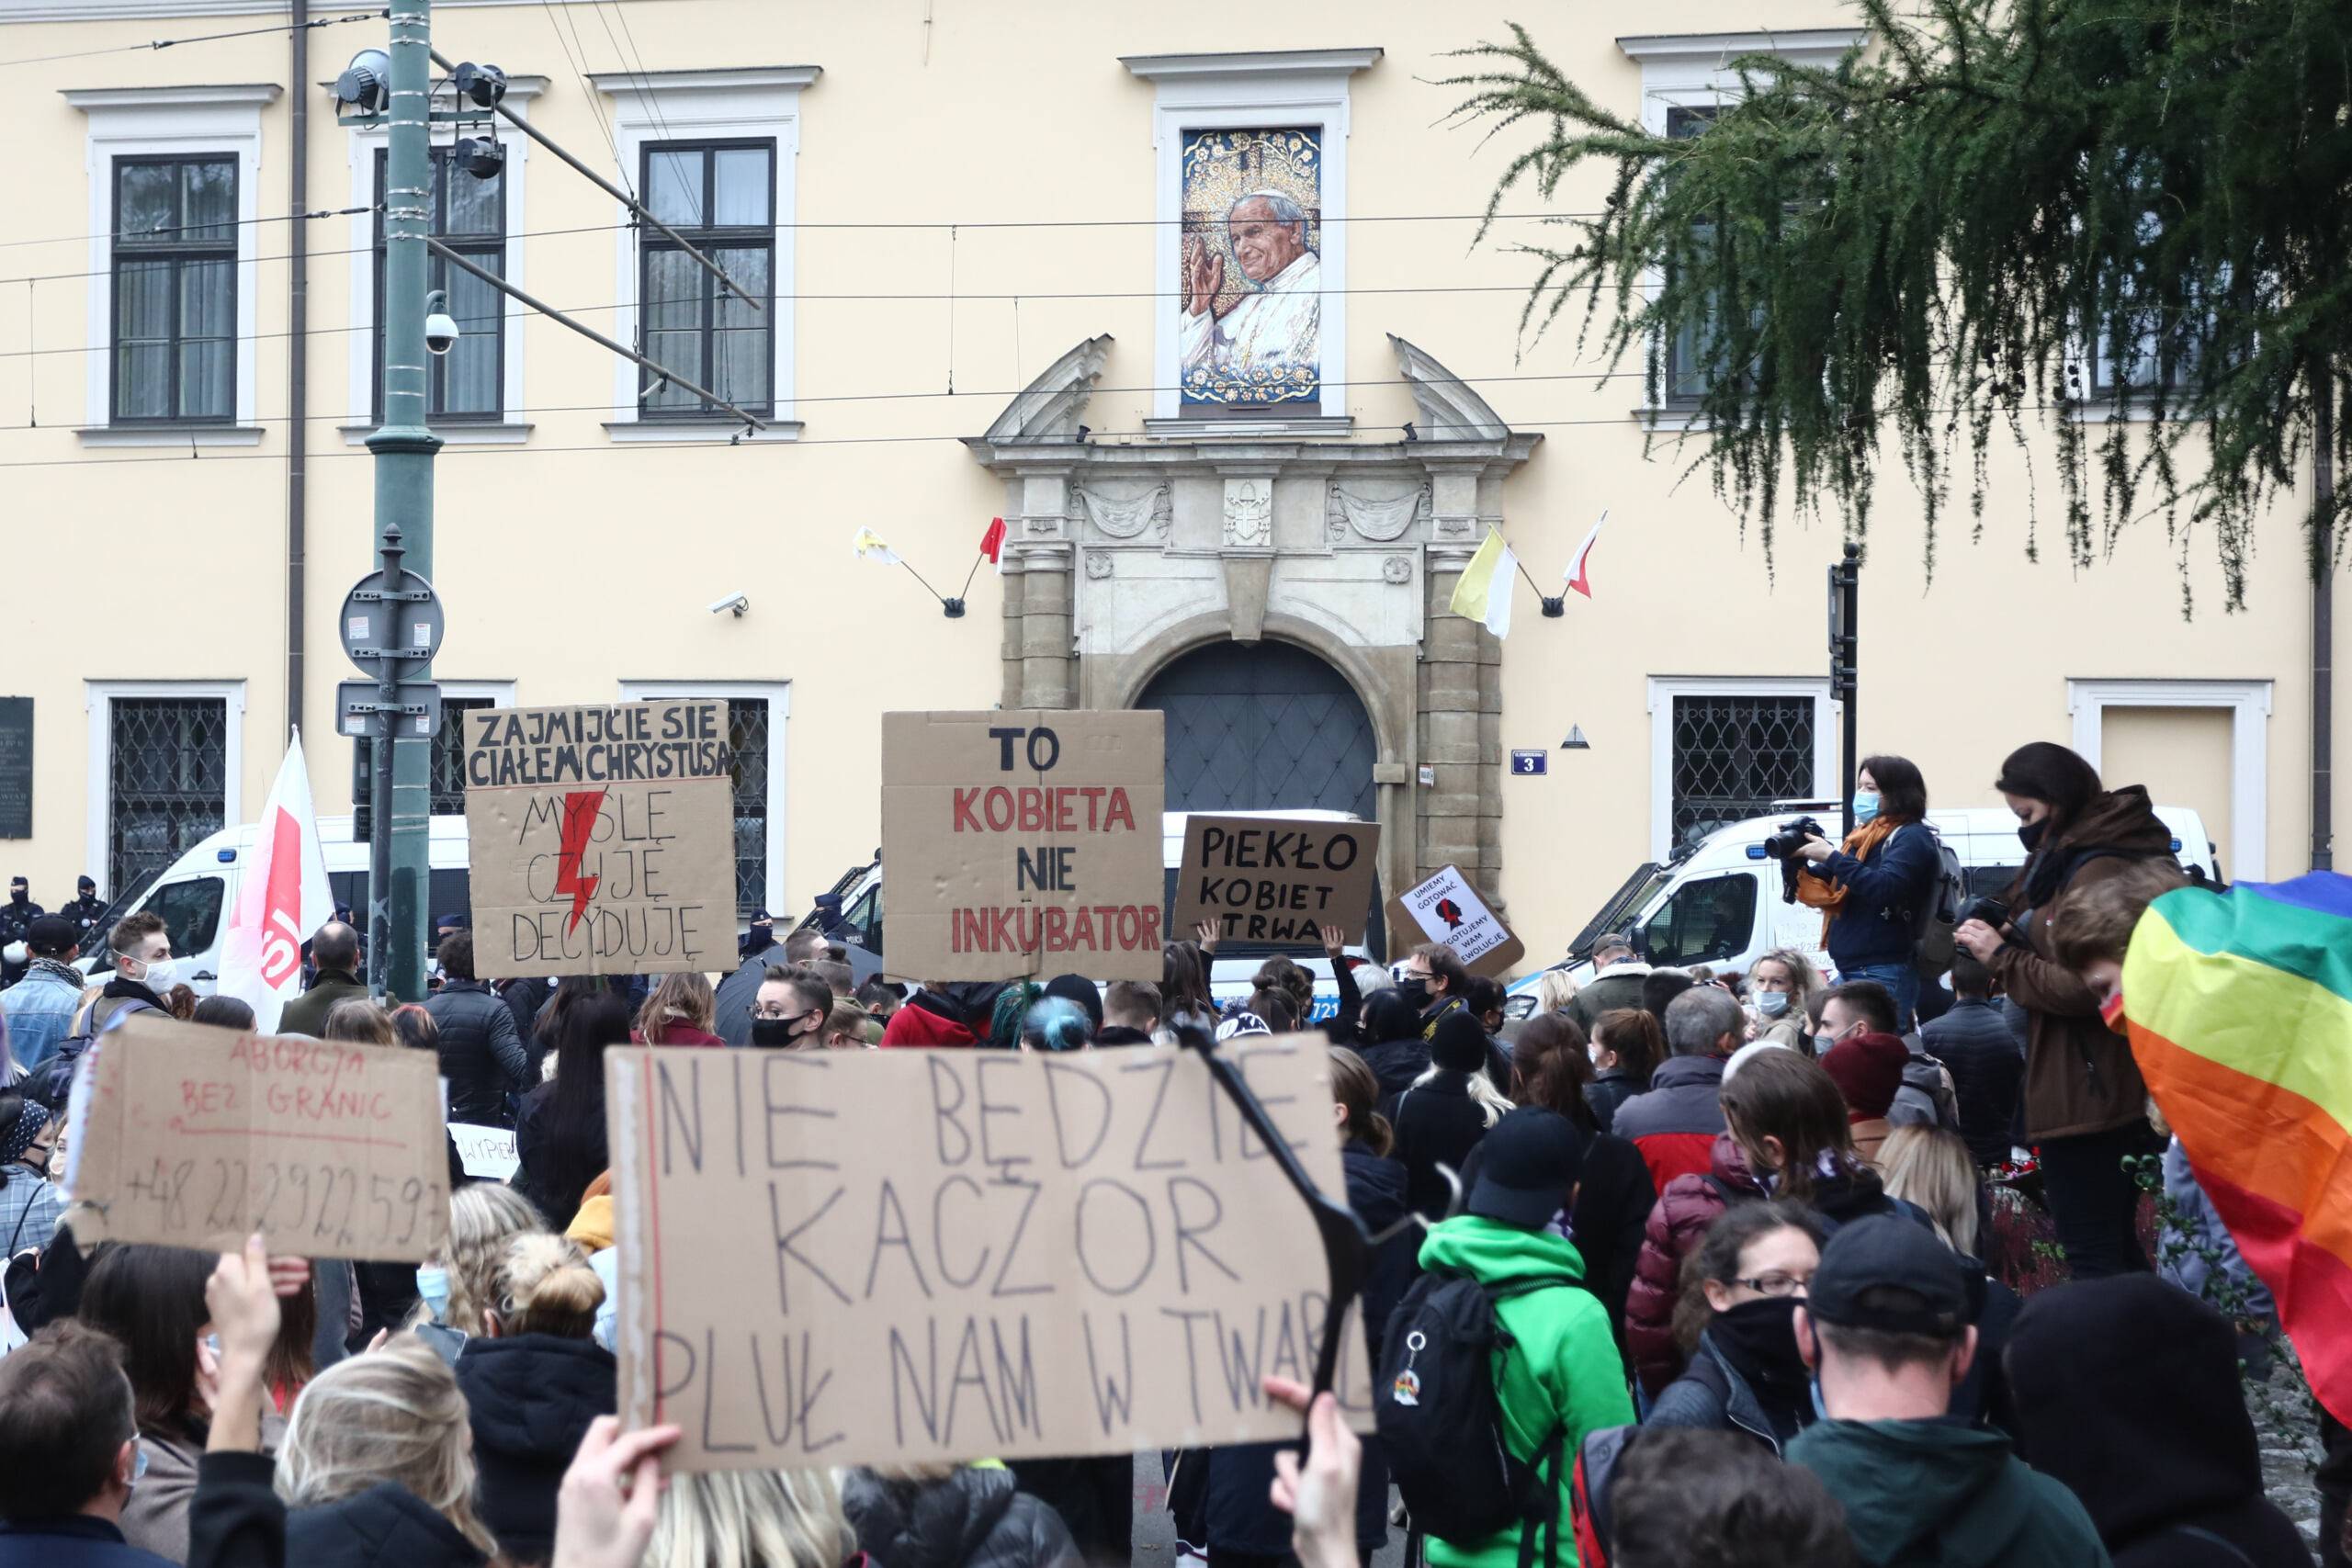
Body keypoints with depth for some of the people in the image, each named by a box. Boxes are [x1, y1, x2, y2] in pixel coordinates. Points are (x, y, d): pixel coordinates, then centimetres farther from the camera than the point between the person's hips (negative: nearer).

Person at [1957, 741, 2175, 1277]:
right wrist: (2012, 938, 7)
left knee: (2092, 1256, -8)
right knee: (2118, 1249, 18)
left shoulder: (2099, 870, -18)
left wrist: (2002, 957, -12)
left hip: (2086, 1096, -11)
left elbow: (2082, 988, -23)